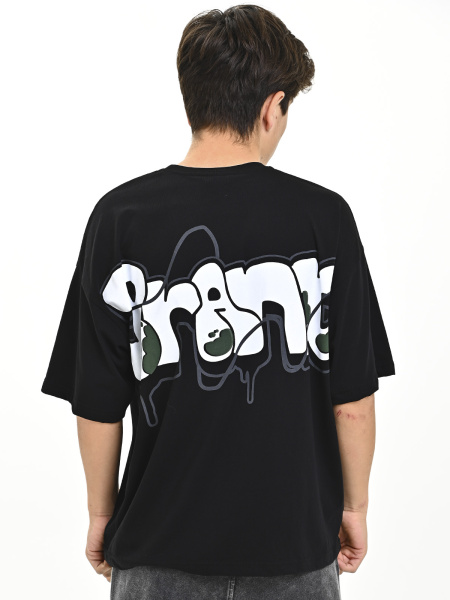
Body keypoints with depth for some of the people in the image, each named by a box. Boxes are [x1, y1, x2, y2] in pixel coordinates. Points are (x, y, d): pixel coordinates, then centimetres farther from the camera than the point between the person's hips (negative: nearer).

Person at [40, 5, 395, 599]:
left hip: (161, 551, 0)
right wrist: (354, 507, 9)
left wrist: (102, 514, 10)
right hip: (295, 546, 0)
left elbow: (97, 405, -5)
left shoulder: (120, 217, -9)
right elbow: (353, 400, -6)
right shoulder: (324, 216, -10)